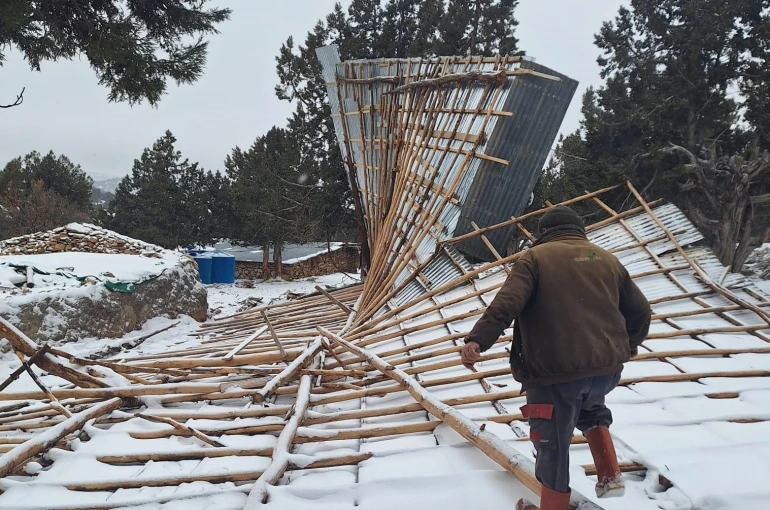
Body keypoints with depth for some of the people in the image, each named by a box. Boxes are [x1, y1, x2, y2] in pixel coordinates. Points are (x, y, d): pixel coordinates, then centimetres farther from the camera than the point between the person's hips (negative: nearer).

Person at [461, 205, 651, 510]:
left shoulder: (536, 257, 2)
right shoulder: (608, 260, 17)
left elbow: (507, 302, -16)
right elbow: (640, 311, 20)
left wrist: (478, 340, -25)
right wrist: (629, 343, 39)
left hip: (557, 371, -5)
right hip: (607, 366, 6)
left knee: (554, 445, 11)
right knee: (590, 407, 36)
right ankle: (610, 475, 26)